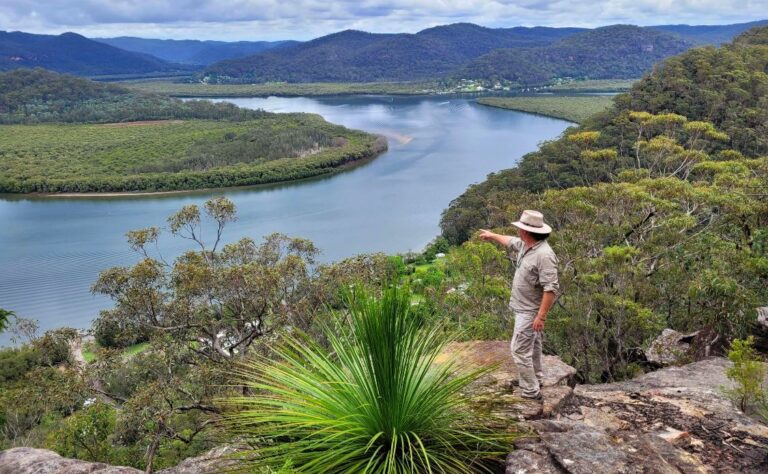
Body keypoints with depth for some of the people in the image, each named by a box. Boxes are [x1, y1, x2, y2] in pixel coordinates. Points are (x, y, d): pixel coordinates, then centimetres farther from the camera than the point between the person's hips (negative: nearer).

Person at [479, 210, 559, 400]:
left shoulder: (544, 255, -29)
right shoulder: (526, 245, 0)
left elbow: (551, 288, -31)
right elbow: (511, 241, 25)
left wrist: (541, 315, -30)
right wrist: (492, 235, 39)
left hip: (530, 312, -10)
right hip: (524, 308, 10)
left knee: (520, 350, -7)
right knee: (532, 345, 22)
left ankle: (531, 392, 1)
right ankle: (535, 380, 38)